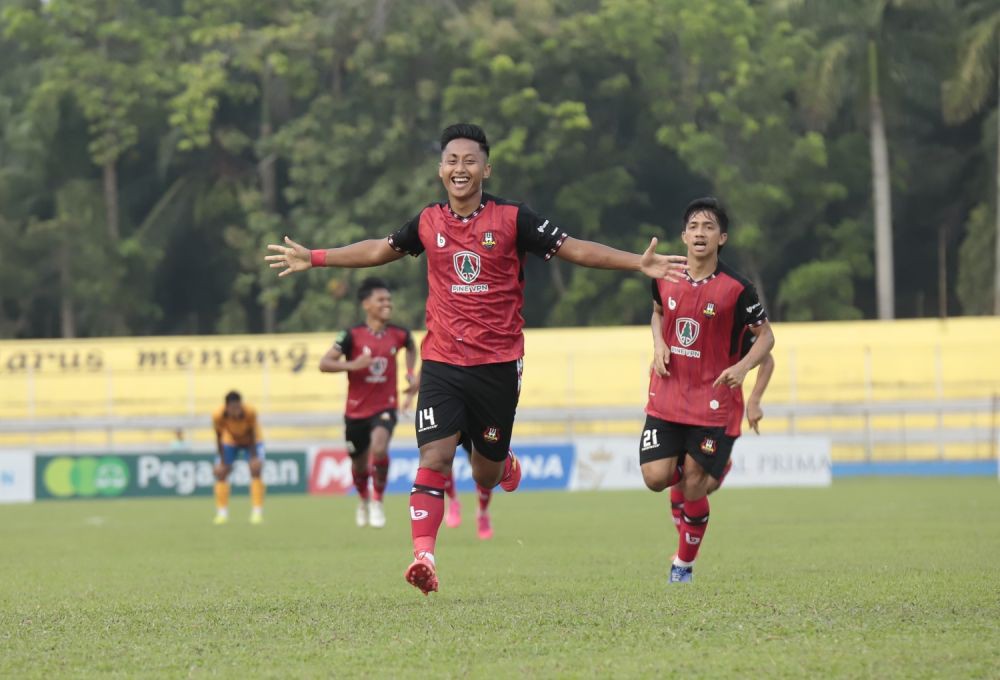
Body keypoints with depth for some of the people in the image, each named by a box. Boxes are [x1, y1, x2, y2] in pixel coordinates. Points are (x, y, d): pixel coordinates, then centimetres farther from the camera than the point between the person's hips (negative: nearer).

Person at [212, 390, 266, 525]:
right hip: (230, 442, 2)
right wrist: (223, 461, -16)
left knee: (256, 470, -18)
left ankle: (257, 512, -14)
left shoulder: (250, 412, -37)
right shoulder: (218, 416, -34)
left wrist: (254, 458, -24)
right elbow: (219, 438, -18)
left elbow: (252, 435, -24)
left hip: (251, 441, -2)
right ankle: (222, 512, 5)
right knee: (220, 471, -5)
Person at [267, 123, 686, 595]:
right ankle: (423, 556, -20)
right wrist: (314, 259, 25)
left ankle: (507, 467, 43)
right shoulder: (429, 222, 5)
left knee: (486, 475, 7)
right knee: (434, 458, -16)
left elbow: (574, 249, -2)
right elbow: (380, 250, 21)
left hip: (497, 364, -1)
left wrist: (639, 263, -11)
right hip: (442, 362, 1)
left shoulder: (511, 218, -3)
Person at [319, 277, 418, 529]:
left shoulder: (398, 334, -2)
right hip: (356, 410, 0)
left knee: (379, 448, -29)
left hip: (385, 407, 0)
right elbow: (324, 363, -16)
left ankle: (377, 501, -8)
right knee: (359, 465, 14)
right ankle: (363, 499, 48)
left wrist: (411, 374, 11)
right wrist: (352, 365, -31)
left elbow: (411, 347, 24)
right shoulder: (353, 335, -12)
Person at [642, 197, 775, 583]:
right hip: (667, 397, 3)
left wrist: (742, 367, -21)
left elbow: (765, 336, -2)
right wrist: (659, 345, 0)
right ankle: (708, 473, 26)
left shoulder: (736, 290, -12)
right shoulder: (665, 279, 0)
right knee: (655, 477, -10)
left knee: (692, 488, -3)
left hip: (713, 402, -3)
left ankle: (684, 565, 18)